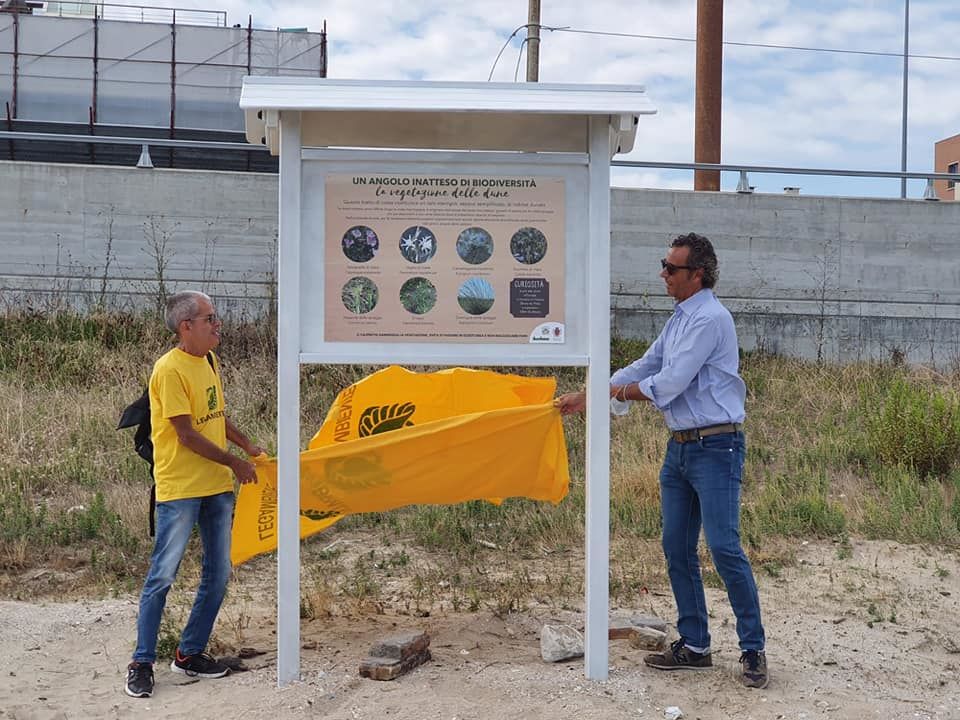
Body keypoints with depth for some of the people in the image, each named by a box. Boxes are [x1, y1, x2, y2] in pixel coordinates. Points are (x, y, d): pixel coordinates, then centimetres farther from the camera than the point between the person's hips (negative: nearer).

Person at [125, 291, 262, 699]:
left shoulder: (210, 360, 9)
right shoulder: (170, 370, -17)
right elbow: (187, 435, -18)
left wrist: (247, 446, 15)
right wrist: (234, 462, -10)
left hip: (217, 487, 8)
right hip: (180, 488, -8)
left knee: (218, 574, 11)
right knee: (162, 576, -2)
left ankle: (190, 654, 23)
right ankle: (142, 663, 10)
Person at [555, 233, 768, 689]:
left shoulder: (709, 319, -14)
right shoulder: (678, 320, 15)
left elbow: (668, 384, -18)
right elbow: (643, 370, 20)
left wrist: (623, 390, 0)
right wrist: (585, 398, 16)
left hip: (715, 447, -9)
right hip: (680, 447, 9)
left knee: (724, 549, -8)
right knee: (677, 549, 10)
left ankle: (752, 650, 3)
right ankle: (694, 645, 20)